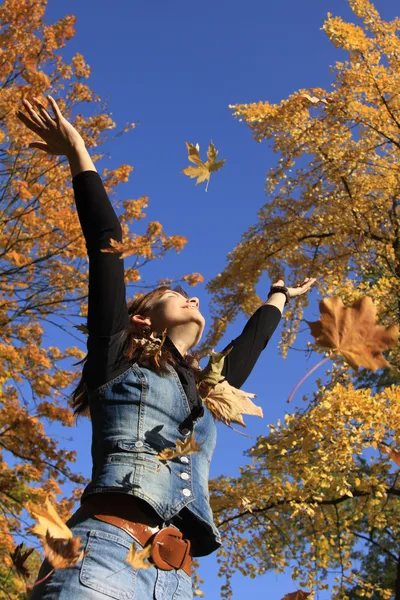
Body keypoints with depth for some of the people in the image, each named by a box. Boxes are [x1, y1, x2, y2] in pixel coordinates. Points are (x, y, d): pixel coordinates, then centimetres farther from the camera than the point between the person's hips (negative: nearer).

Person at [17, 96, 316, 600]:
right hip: (101, 556, -5)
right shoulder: (116, 357, 17)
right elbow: (106, 243, 14)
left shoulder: (205, 392, 31)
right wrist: (77, 153, 18)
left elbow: (249, 343, 47)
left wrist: (279, 296, 64)